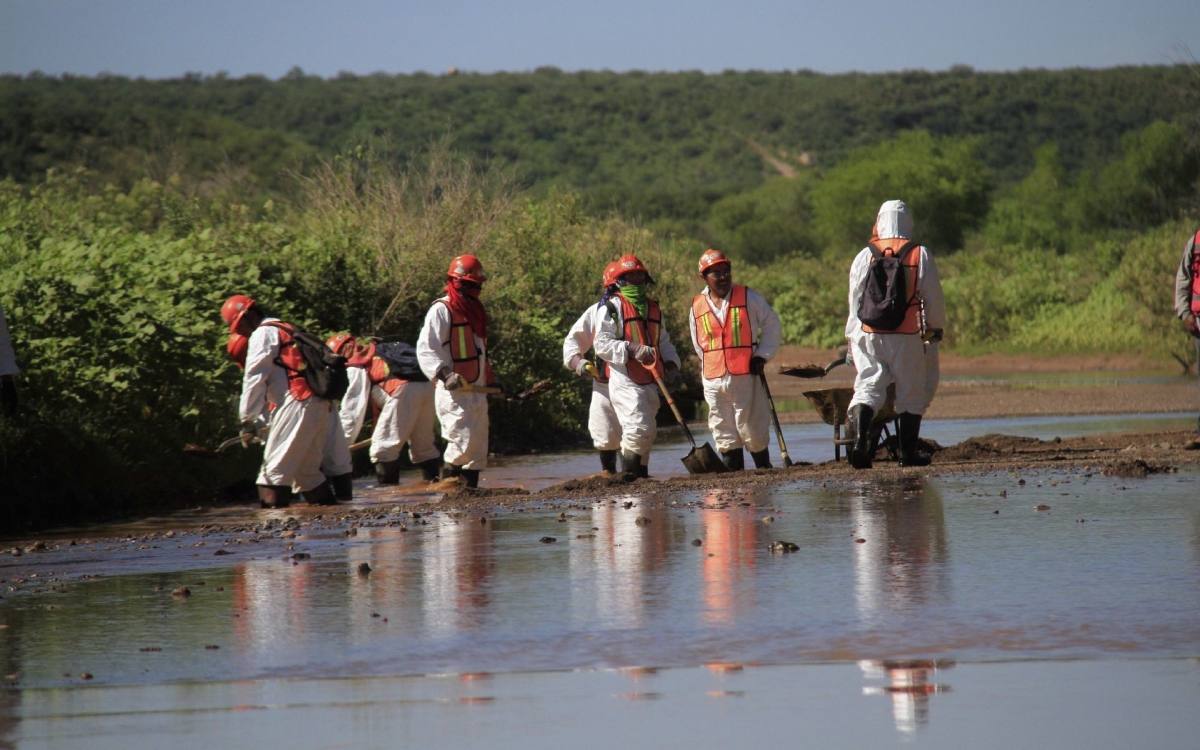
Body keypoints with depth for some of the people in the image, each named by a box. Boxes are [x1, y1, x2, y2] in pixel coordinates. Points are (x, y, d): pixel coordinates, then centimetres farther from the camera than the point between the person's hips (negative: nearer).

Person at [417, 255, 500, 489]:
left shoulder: (475, 310, 20)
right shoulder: (441, 310, -8)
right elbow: (425, 349, -17)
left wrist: (490, 380, 24)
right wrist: (444, 373, -30)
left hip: (476, 390, 9)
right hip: (453, 391, -9)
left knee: (478, 445, 8)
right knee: (463, 439, -16)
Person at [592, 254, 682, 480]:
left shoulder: (654, 309, 21)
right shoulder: (613, 307, -2)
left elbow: (664, 342, 28)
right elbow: (601, 343, -9)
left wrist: (671, 364, 9)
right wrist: (631, 349, -21)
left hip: (650, 382, 7)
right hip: (625, 382, -7)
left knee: (648, 433, 11)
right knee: (639, 427, -20)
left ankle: (641, 475, 21)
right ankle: (628, 475, -14)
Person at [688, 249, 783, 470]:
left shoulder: (748, 298, 1)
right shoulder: (697, 306, 8)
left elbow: (771, 325, 7)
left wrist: (762, 355, -1)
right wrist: (713, 363, 9)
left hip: (746, 376, -3)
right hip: (714, 380, 3)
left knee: (752, 429, -1)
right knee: (724, 433, 5)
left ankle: (764, 467, 11)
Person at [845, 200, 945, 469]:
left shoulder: (864, 256, 3)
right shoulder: (920, 255, -1)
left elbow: (855, 299, 6)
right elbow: (933, 296, 3)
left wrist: (852, 336, 15)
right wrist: (937, 327, 18)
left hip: (869, 336, 1)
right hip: (908, 336, -1)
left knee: (867, 386, 1)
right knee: (912, 393, 10)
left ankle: (859, 439, -22)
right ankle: (908, 452, 11)